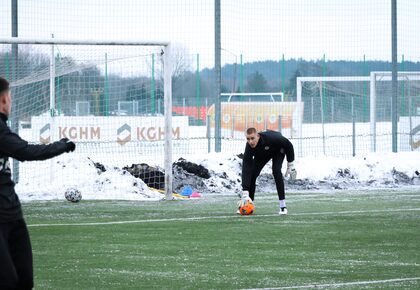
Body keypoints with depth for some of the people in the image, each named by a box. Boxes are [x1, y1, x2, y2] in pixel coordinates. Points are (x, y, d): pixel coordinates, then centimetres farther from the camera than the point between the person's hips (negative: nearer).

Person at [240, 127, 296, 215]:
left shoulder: (270, 138, -44)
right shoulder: (249, 147, -36)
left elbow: (288, 145, -26)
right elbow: (246, 169, -38)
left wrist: (290, 165, -20)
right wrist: (245, 192, -44)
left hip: (278, 150, -3)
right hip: (261, 154, 3)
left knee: (276, 172, -25)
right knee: (252, 174, -10)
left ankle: (283, 205, -19)